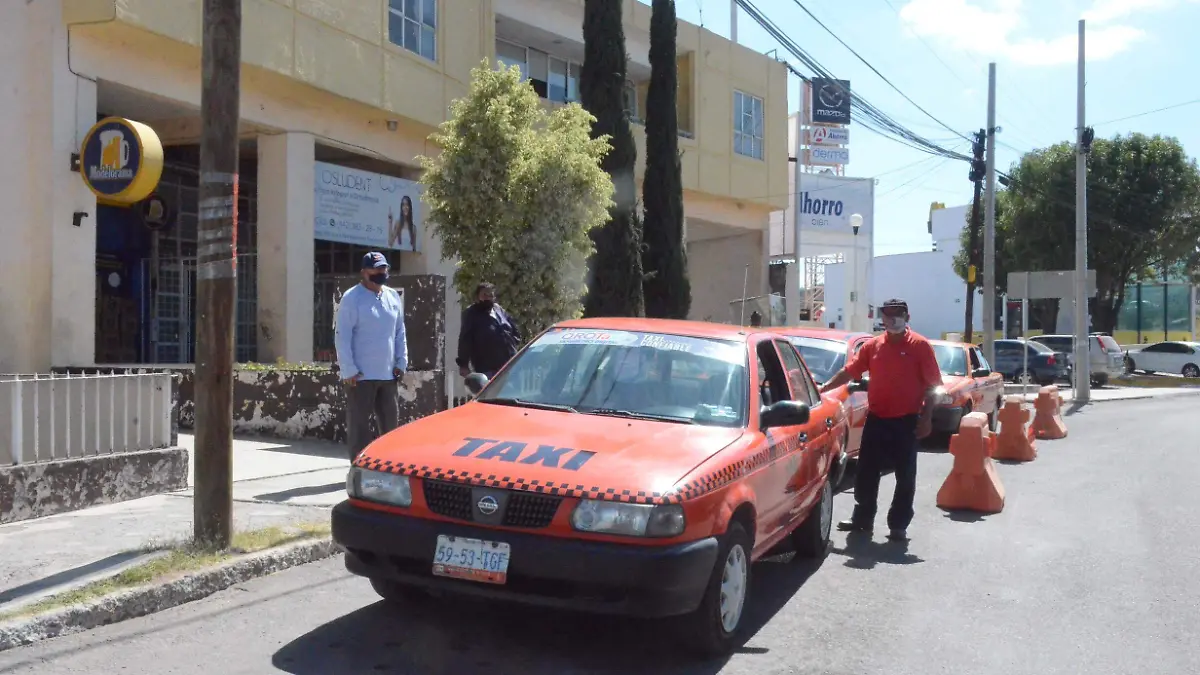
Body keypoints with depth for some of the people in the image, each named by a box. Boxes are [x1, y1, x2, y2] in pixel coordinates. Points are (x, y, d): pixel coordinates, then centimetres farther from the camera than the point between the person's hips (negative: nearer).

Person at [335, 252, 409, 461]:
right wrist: (349, 370, -16)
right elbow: (342, 336, -11)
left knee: (390, 423, 11)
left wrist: (401, 362, 7)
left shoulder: (394, 296, 11)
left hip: (388, 374, 6)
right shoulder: (352, 298, -8)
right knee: (358, 425, 0)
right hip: (361, 375, -6)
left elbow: (400, 332, 16)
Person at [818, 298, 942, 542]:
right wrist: (823, 388, 3)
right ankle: (862, 518, 23)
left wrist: (926, 418, -11)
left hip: (906, 421, -4)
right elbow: (849, 371, 10)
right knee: (866, 472, 9)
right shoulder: (873, 345, 6)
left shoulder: (920, 346, -5)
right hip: (876, 419, 4)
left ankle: (898, 525, 15)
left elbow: (932, 385, -6)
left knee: (905, 476, 5)